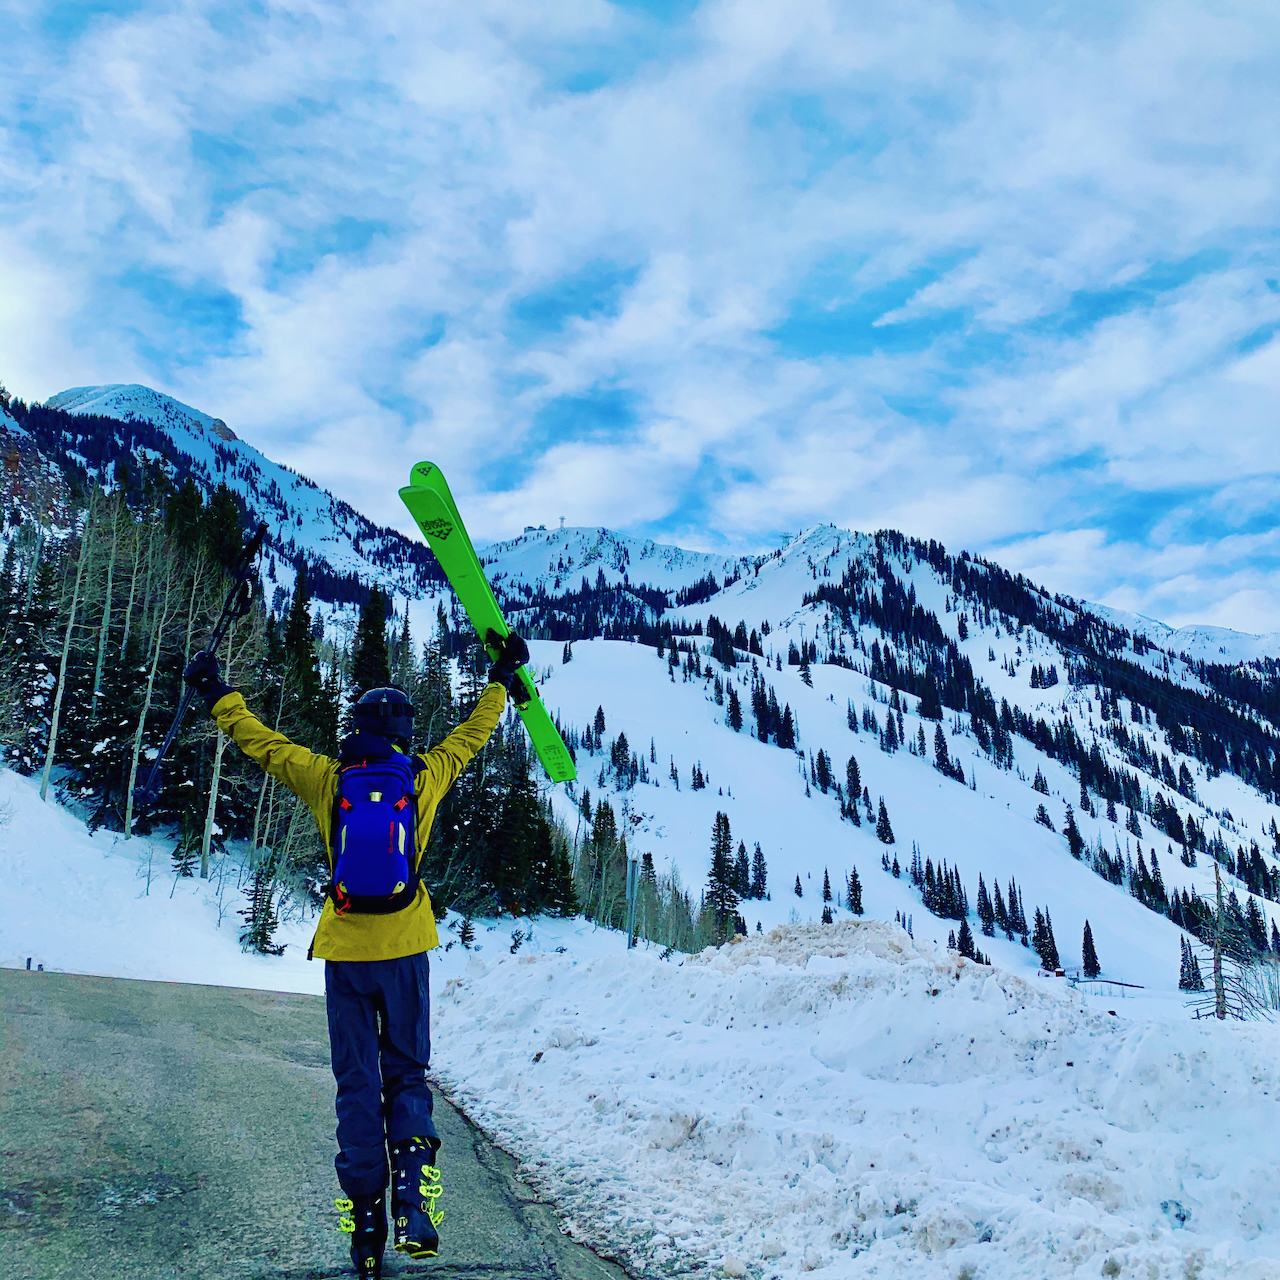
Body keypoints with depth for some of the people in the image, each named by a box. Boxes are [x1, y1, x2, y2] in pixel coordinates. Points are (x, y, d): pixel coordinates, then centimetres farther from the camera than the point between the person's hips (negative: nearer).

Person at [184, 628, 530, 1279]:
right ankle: (412, 1191, -11)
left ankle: (365, 1214, 6)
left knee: (356, 1082, 11)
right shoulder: (424, 778, -3)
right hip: (404, 947, 0)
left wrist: (216, 692, 21)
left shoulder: (327, 779, -3)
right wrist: (502, 676, 23)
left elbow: (258, 740, 6)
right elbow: (474, 732, 10)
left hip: (344, 949, 0)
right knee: (407, 1074, 12)